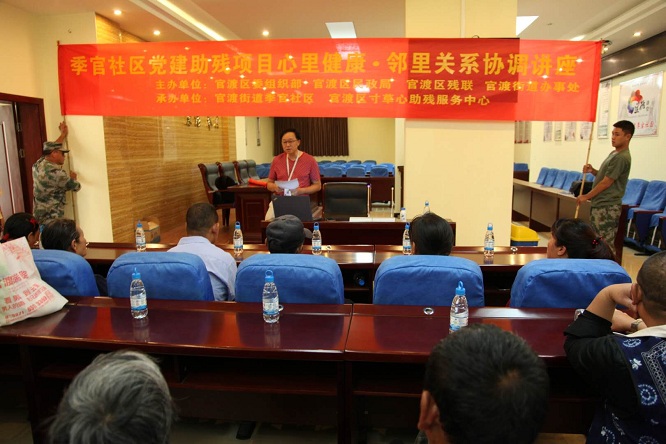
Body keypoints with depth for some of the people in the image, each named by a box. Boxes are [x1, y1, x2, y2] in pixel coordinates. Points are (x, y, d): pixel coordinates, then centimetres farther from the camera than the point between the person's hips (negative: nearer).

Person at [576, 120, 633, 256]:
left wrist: (586, 196, -8)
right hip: (600, 204, 10)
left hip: (607, 207, -10)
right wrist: (593, 171, 1)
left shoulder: (621, 158, -16)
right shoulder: (614, 153, 14)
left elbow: (607, 182, -17)